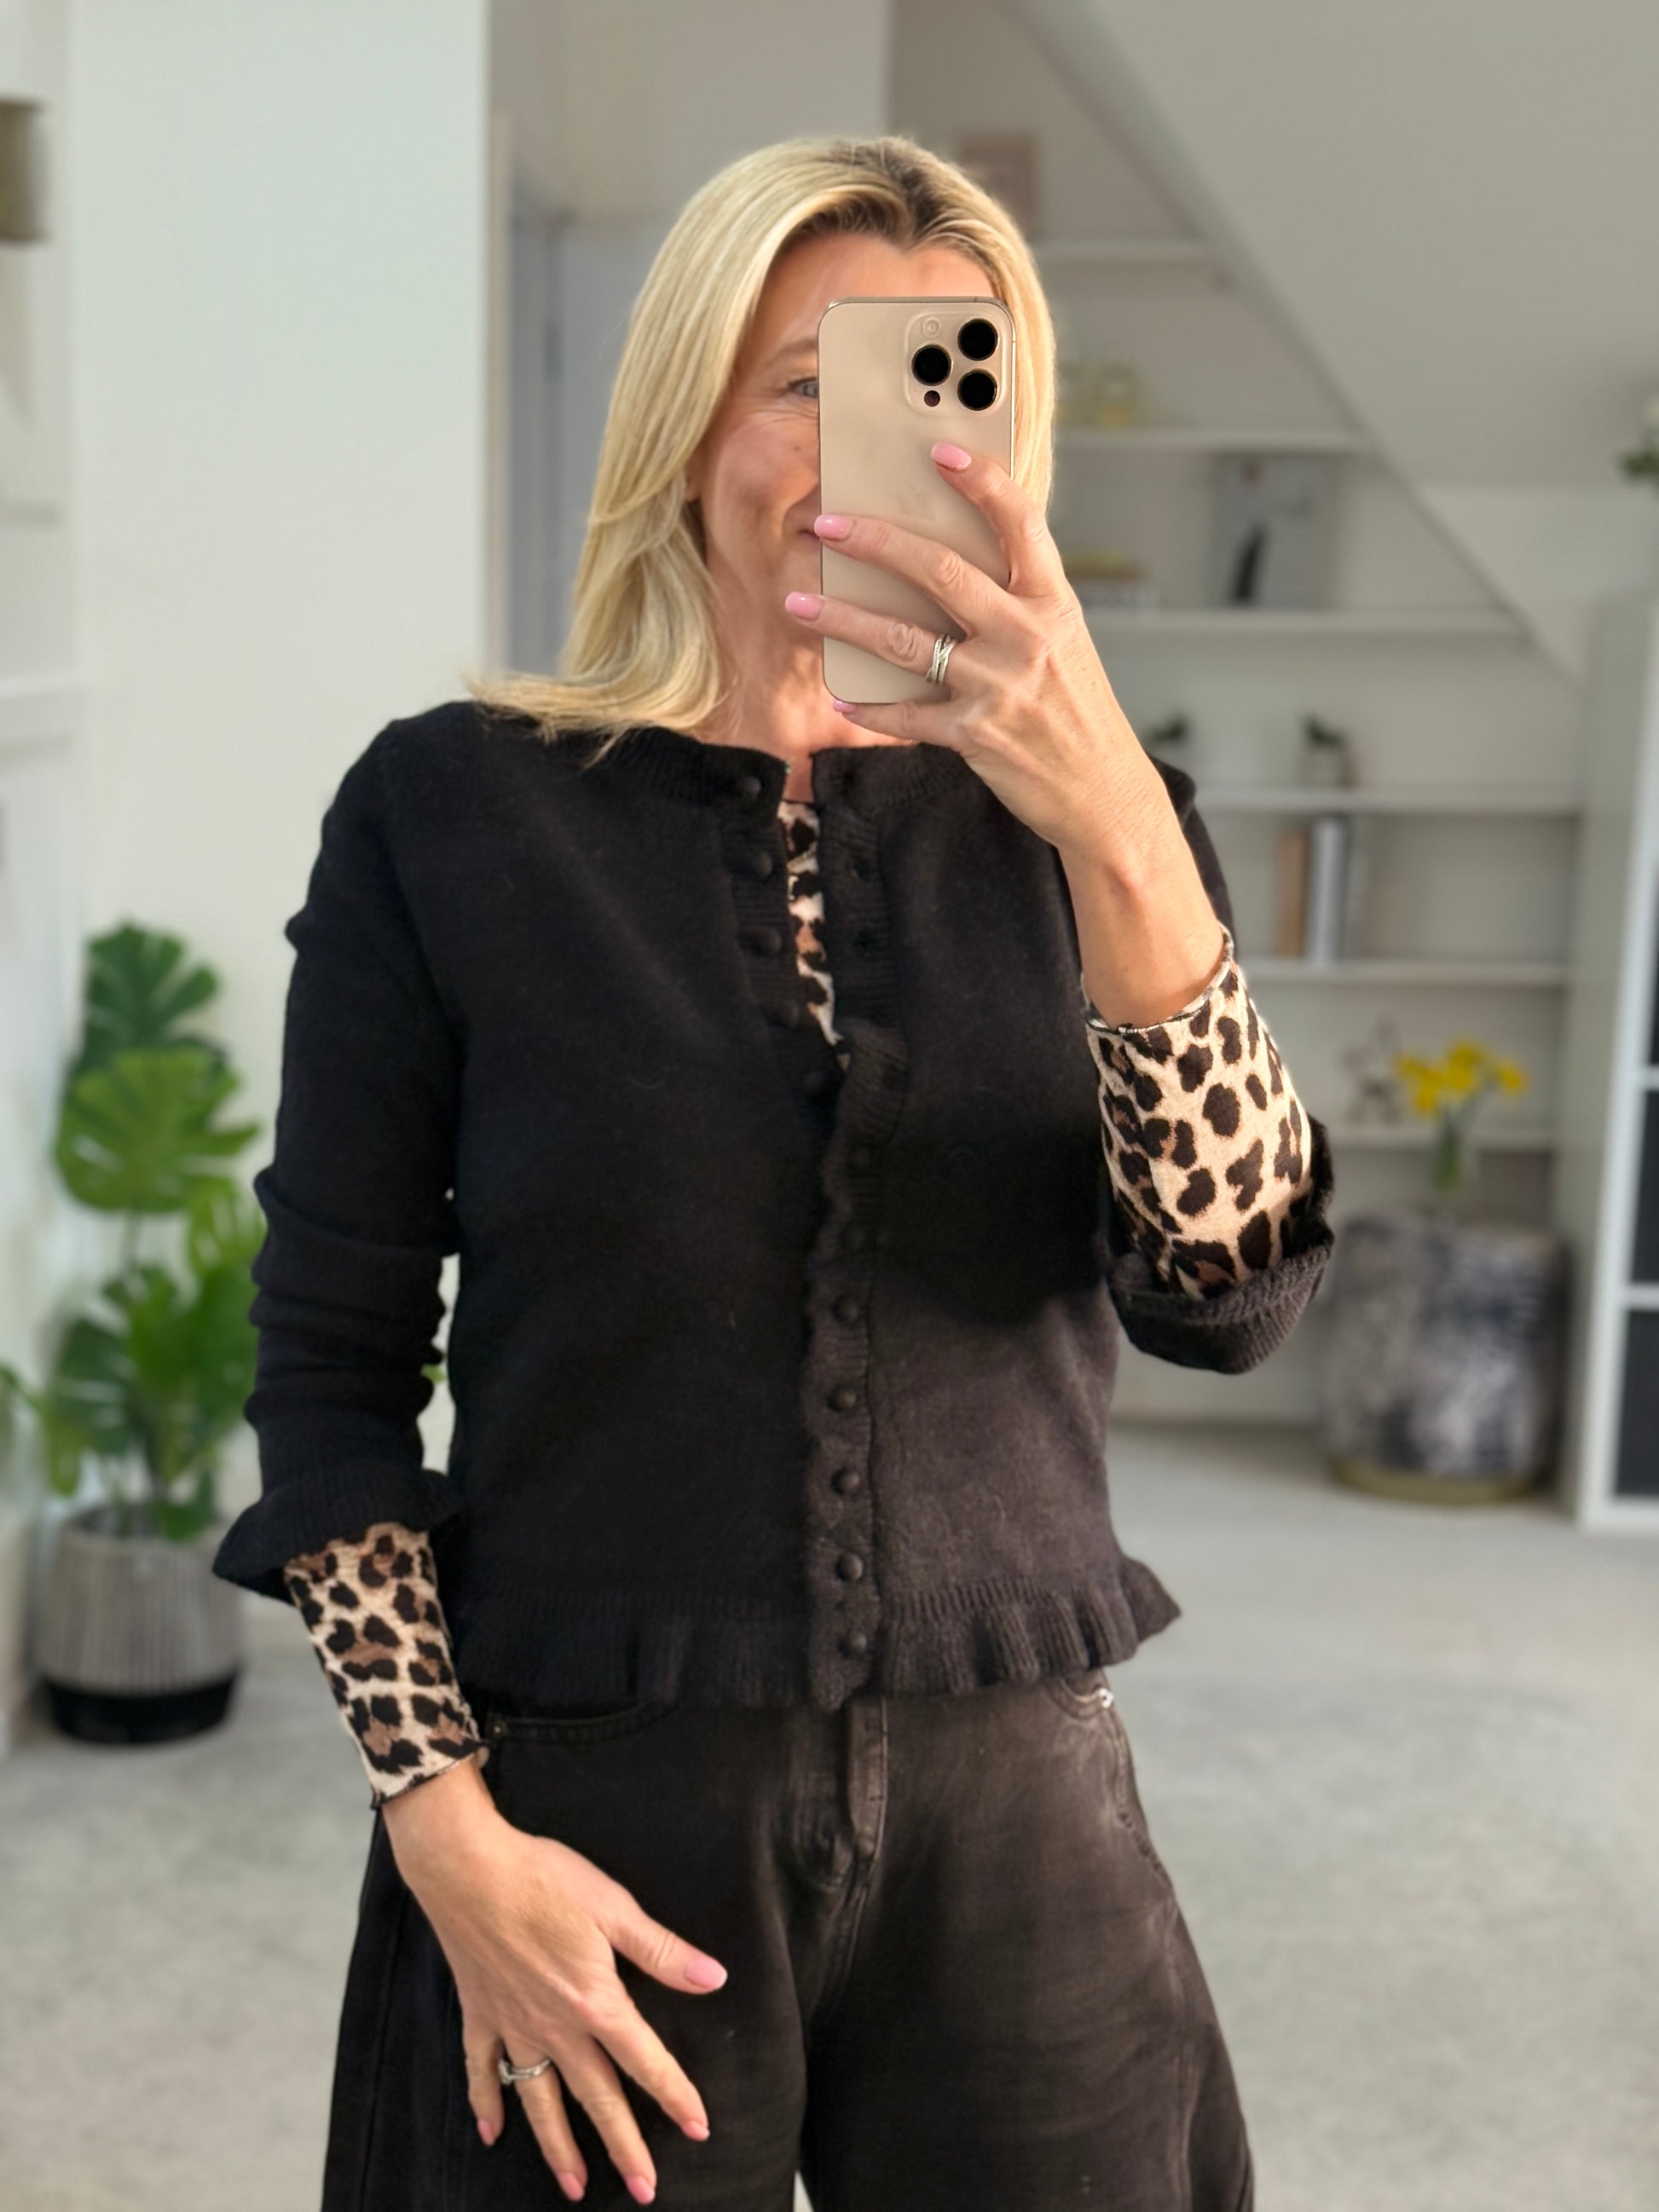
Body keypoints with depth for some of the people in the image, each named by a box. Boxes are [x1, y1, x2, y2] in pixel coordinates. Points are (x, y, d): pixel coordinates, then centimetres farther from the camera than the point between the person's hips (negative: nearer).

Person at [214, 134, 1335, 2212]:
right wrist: (450, 1830, -10)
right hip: (587, 1826, -1)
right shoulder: (454, 809, -5)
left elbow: (1230, 1296, -13)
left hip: (1015, 1816, 2)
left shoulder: (1064, 817, 1)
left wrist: (1120, 831, -26)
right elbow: (332, 1363, -2)